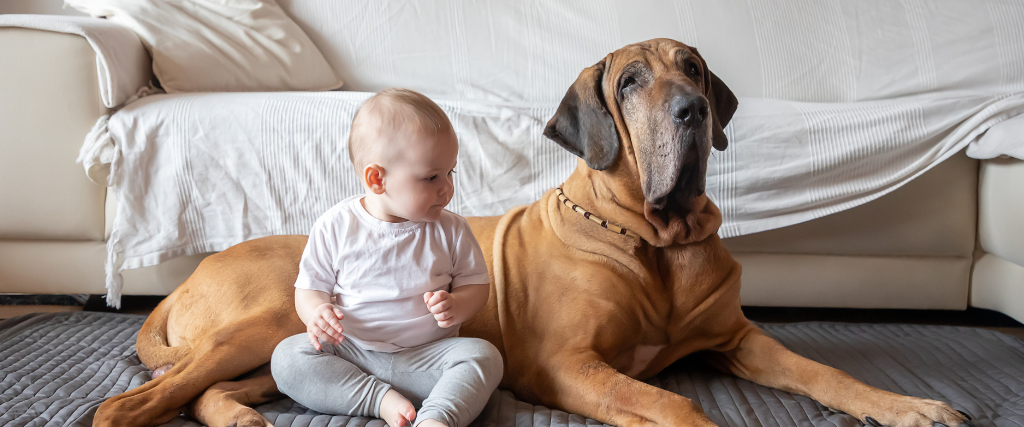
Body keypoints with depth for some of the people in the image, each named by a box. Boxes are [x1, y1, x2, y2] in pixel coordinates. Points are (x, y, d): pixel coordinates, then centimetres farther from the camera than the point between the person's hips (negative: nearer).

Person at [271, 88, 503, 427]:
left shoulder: (450, 231, -2)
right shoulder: (335, 227, -5)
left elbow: (477, 284, 6)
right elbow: (309, 288, 2)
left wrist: (456, 306, -17)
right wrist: (316, 311, -22)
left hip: (425, 356, 0)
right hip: (348, 353, 0)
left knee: (484, 356, -24)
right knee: (286, 357, -21)